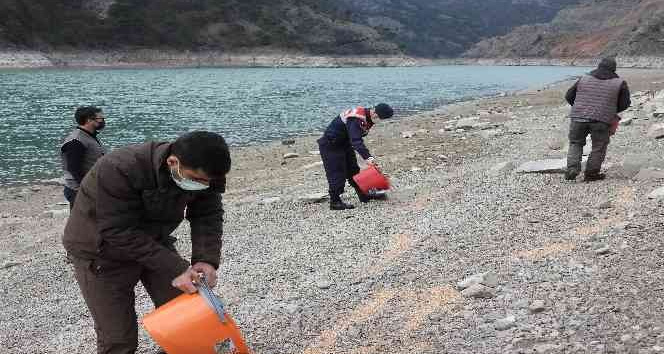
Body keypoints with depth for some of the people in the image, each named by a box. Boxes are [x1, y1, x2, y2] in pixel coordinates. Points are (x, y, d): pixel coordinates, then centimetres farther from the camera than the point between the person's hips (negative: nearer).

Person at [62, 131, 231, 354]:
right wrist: (175, 268, -36)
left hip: (152, 242, 5)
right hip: (102, 254, -5)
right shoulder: (118, 171, -35)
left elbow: (208, 217, -11)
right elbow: (121, 234, -34)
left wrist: (206, 259, -29)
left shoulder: (201, 174, -17)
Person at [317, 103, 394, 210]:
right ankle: (335, 202, -1)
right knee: (337, 174, -8)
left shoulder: (367, 118, -2)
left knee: (353, 170, 14)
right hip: (330, 146, -10)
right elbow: (356, 141, -44)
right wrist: (367, 157, -52)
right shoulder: (355, 119, -33)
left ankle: (364, 195, 23)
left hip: (344, 144, 10)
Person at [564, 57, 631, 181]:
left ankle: (572, 169, 2)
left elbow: (569, 96, 16)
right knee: (599, 147, 12)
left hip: (579, 117, 2)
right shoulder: (619, 83, 7)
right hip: (602, 120, -2)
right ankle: (591, 173, 15)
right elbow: (624, 104, 10)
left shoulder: (584, 79, 14)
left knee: (575, 143, 17)